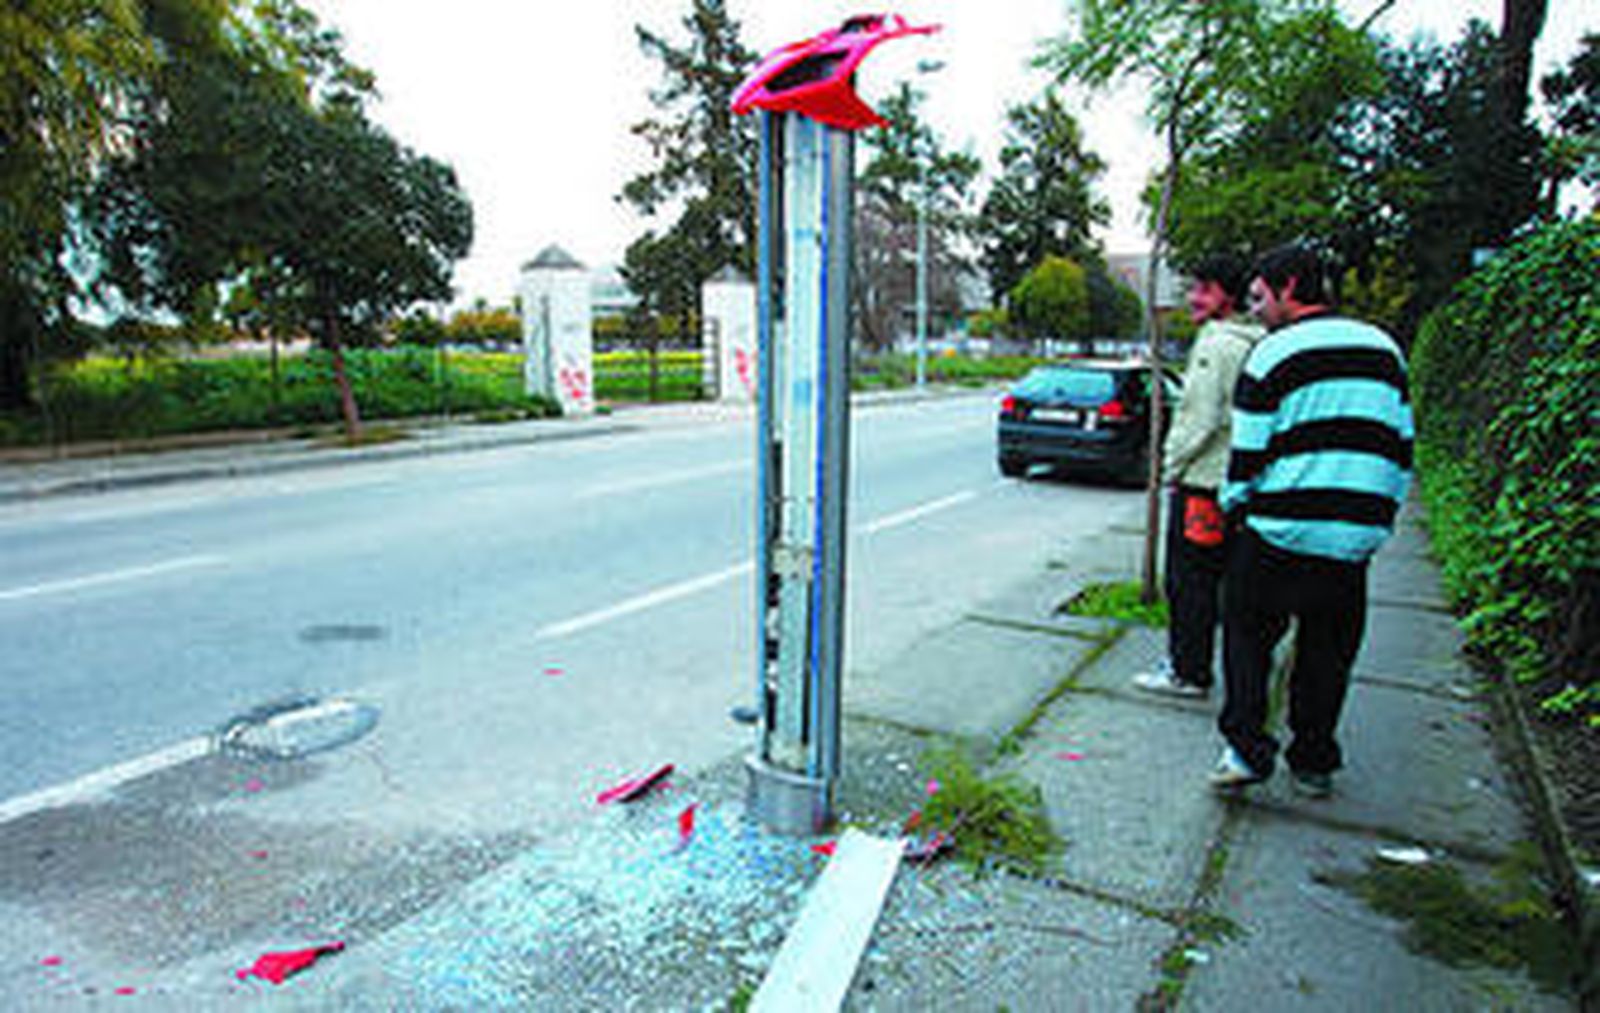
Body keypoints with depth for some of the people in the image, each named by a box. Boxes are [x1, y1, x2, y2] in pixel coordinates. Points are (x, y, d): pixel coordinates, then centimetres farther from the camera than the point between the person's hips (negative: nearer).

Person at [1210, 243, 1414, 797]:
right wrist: (1379, 518, 21)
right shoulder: (1384, 347, 12)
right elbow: (1402, 447, 15)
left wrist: (1236, 512, 9)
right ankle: (1314, 761, 25)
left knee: (1247, 632, 11)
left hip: (1280, 533, -5)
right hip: (1356, 538, 5)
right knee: (1328, 652, 16)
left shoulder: (1272, 354, -6)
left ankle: (1247, 749, 6)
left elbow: (1247, 456, -7)